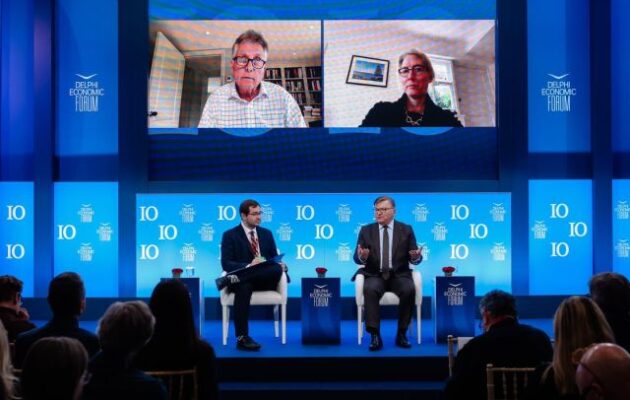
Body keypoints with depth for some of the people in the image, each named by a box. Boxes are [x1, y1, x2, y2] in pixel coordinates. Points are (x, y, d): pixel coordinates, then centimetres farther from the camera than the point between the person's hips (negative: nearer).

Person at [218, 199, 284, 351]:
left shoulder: (266, 233, 16)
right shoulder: (230, 235, 2)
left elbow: (274, 259, 14)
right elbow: (226, 264, -8)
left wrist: (279, 264, -13)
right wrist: (248, 266, -25)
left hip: (263, 279, 3)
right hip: (243, 278, -3)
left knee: (277, 269, -32)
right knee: (244, 287, -41)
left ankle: (236, 278, -34)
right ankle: (242, 338, -42)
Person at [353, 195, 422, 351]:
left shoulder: (406, 230, 6)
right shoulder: (366, 230, 7)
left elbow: (414, 259, 2)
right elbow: (357, 259, 0)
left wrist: (416, 256, -23)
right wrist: (362, 256, -24)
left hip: (399, 275, 0)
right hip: (375, 276, 0)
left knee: (409, 290, -32)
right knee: (370, 289, -34)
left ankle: (401, 334, -19)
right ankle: (375, 336, -30)